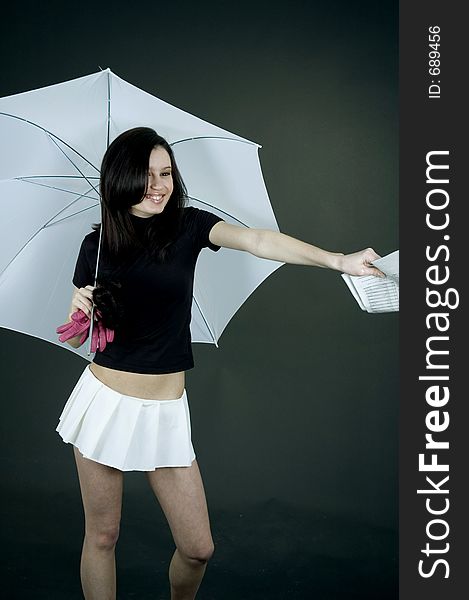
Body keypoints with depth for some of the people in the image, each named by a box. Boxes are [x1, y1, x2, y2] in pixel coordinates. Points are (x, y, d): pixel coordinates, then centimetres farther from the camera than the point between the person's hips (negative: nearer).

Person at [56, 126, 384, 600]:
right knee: (101, 535, 9)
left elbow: (259, 241, -22)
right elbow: (74, 338, 8)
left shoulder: (188, 226, -3)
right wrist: (80, 313, -15)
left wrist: (336, 259, -37)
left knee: (198, 547, 5)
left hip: (165, 410, 1)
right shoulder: (97, 246, -2)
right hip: (105, 401, 0)